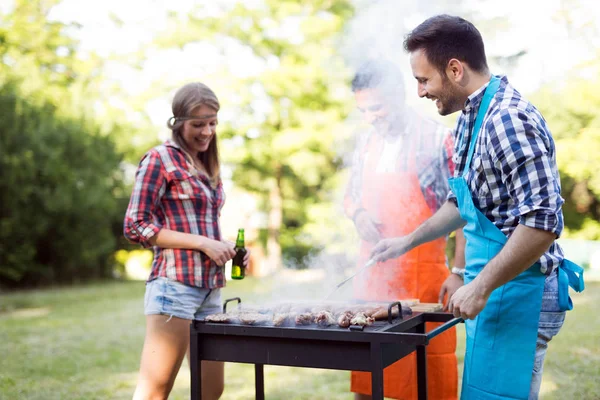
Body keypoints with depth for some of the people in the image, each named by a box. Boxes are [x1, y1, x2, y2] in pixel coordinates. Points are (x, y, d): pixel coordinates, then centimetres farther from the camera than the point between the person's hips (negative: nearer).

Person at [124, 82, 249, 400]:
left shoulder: (205, 166, 18)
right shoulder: (160, 159, -5)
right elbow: (135, 226, -11)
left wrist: (225, 246, 4)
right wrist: (203, 243, -15)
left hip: (210, 289, 8)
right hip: (175, 286, -8)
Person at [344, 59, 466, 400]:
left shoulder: (437, 139, -7)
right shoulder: (366, 142, 10)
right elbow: (351, 197, 21)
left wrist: (460, 273, -15)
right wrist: (358, 214, -2)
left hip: (423, 277, -5)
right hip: (371, 272, 5)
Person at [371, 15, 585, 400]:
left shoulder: (508, 119, -20)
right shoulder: (471, 119, 11)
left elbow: (542, 222, -26)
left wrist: (481, 287, -21)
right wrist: (408, 241, 24)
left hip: (517, 292, -9)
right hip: (496, 290, 9)